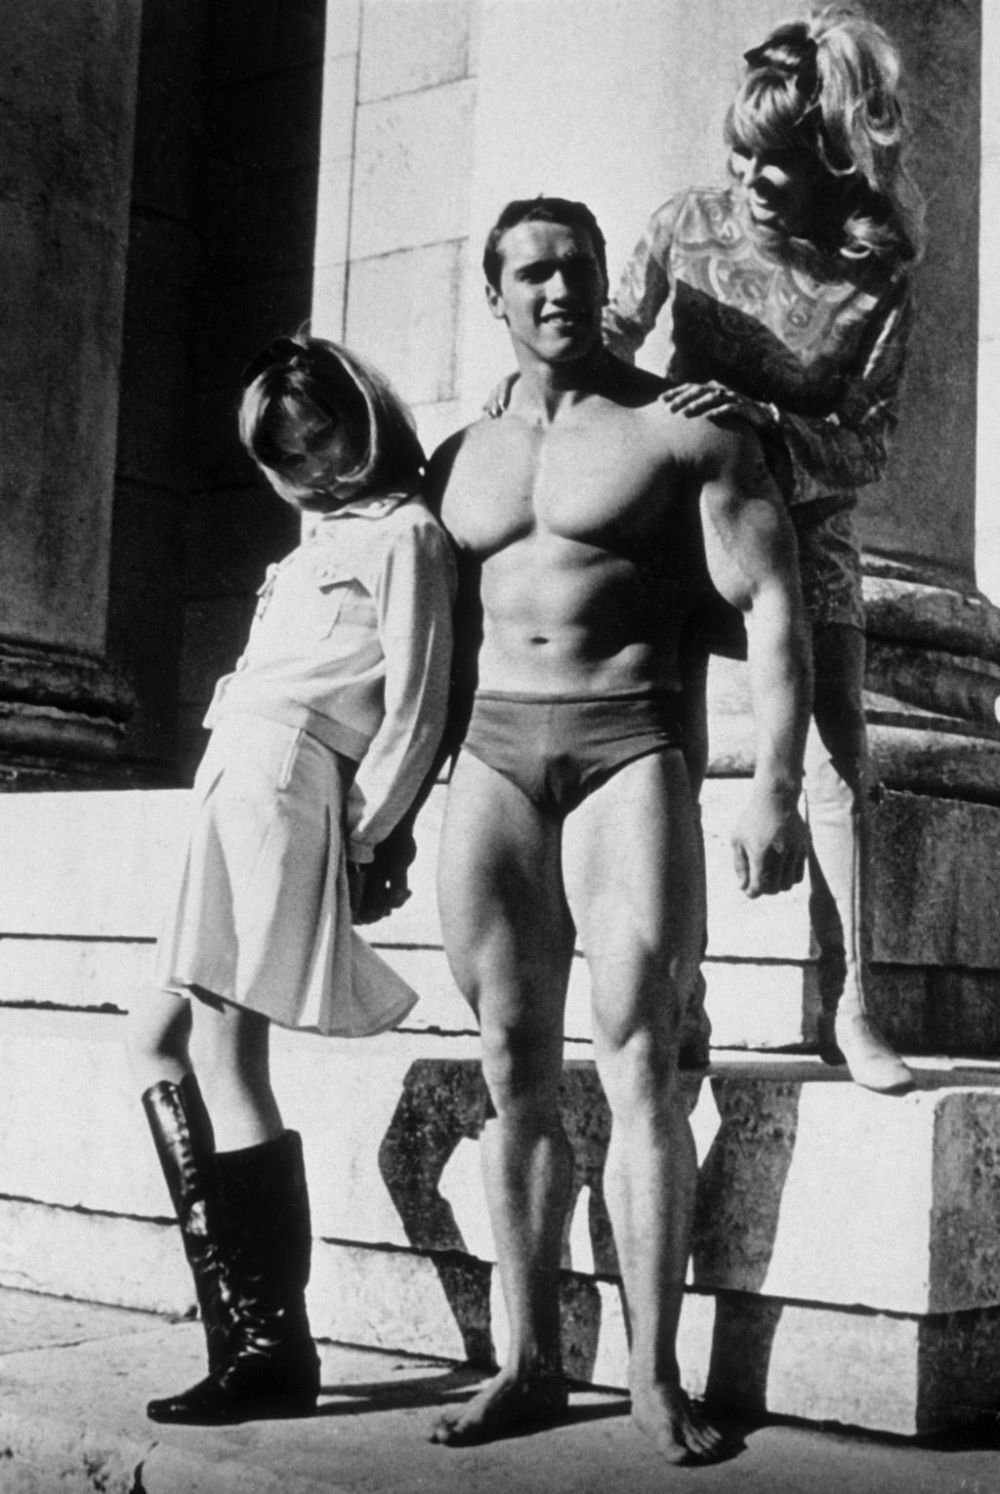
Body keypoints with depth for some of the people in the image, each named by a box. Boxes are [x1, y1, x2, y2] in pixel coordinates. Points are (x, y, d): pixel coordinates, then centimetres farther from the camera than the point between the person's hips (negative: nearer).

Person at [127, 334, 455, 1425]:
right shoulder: (323, 540, 26)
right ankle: (257, 1336, 5)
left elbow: (414, 714, -7)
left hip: (282, 781, -9)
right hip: (238, 788, 9)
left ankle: (269, 1345, -6)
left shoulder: (400, 534, 1)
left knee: (221, 1055, -11)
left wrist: (356, 841, -12)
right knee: (162, 1042, 5)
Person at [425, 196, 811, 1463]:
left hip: (628, 747, -4)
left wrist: (775, 791, -14)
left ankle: (655, 1375, -4)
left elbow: (771, 608, -5)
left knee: (635, 1061, -10)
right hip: (491, 755, 4)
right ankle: (530, 1362, 10)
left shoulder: (684, 430, 2)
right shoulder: (459, 460, 16)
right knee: (514, 1068, 3)